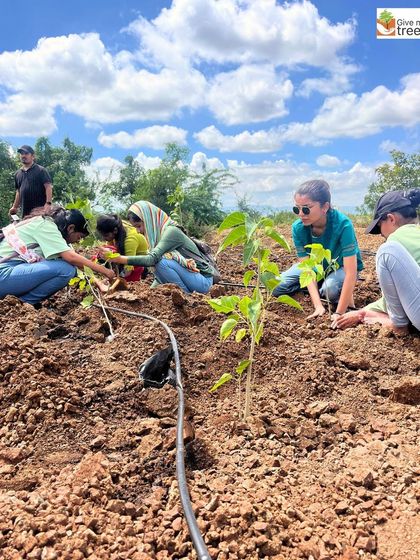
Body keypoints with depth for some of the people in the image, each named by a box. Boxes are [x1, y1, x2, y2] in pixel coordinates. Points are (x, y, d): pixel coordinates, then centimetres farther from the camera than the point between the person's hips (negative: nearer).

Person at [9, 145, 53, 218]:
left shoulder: (41, 170, 0)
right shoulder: (18, 174, 19)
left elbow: (48, 187, -9)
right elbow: (18, 191, 25)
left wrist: (48, 203, -22)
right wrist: (15, 207, 18)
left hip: (40, 210, -6)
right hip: (25, 212, 6)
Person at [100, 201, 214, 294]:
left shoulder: (171, 231, -19)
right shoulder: (157, 233, 6)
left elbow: (152, 259, -32)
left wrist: (119, 259, -34)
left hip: (203, 281, -8)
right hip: (187, 279, 8)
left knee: (162, 261, -25)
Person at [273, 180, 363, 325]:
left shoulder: (342, 224, -36)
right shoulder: (298, 228, -25)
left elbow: (351, 272, -37)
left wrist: (339, 313, -39)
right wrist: (318, 306, -35)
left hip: (342, 266, -4)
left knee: (330, 288, -38)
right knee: (277, 287, -15)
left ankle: (345, 294, -3)